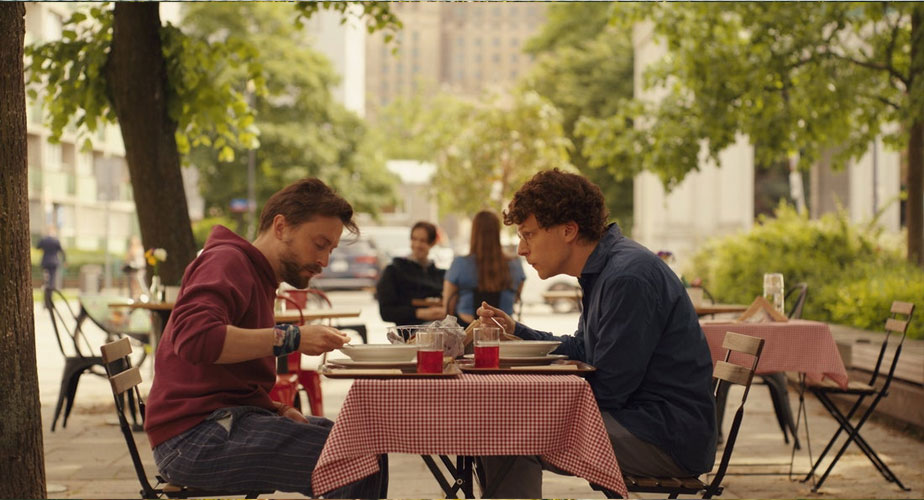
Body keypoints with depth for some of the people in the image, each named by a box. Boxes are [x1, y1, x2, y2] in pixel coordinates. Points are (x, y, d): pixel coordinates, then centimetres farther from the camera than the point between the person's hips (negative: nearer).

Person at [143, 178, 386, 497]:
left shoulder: (259, 277, 24)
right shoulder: (227, 261, -7)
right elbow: (193, 336, -27)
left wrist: (282, 412, 5)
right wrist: (290, 339, -25)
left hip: (230, 419, 10)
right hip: (196, 435, -10)